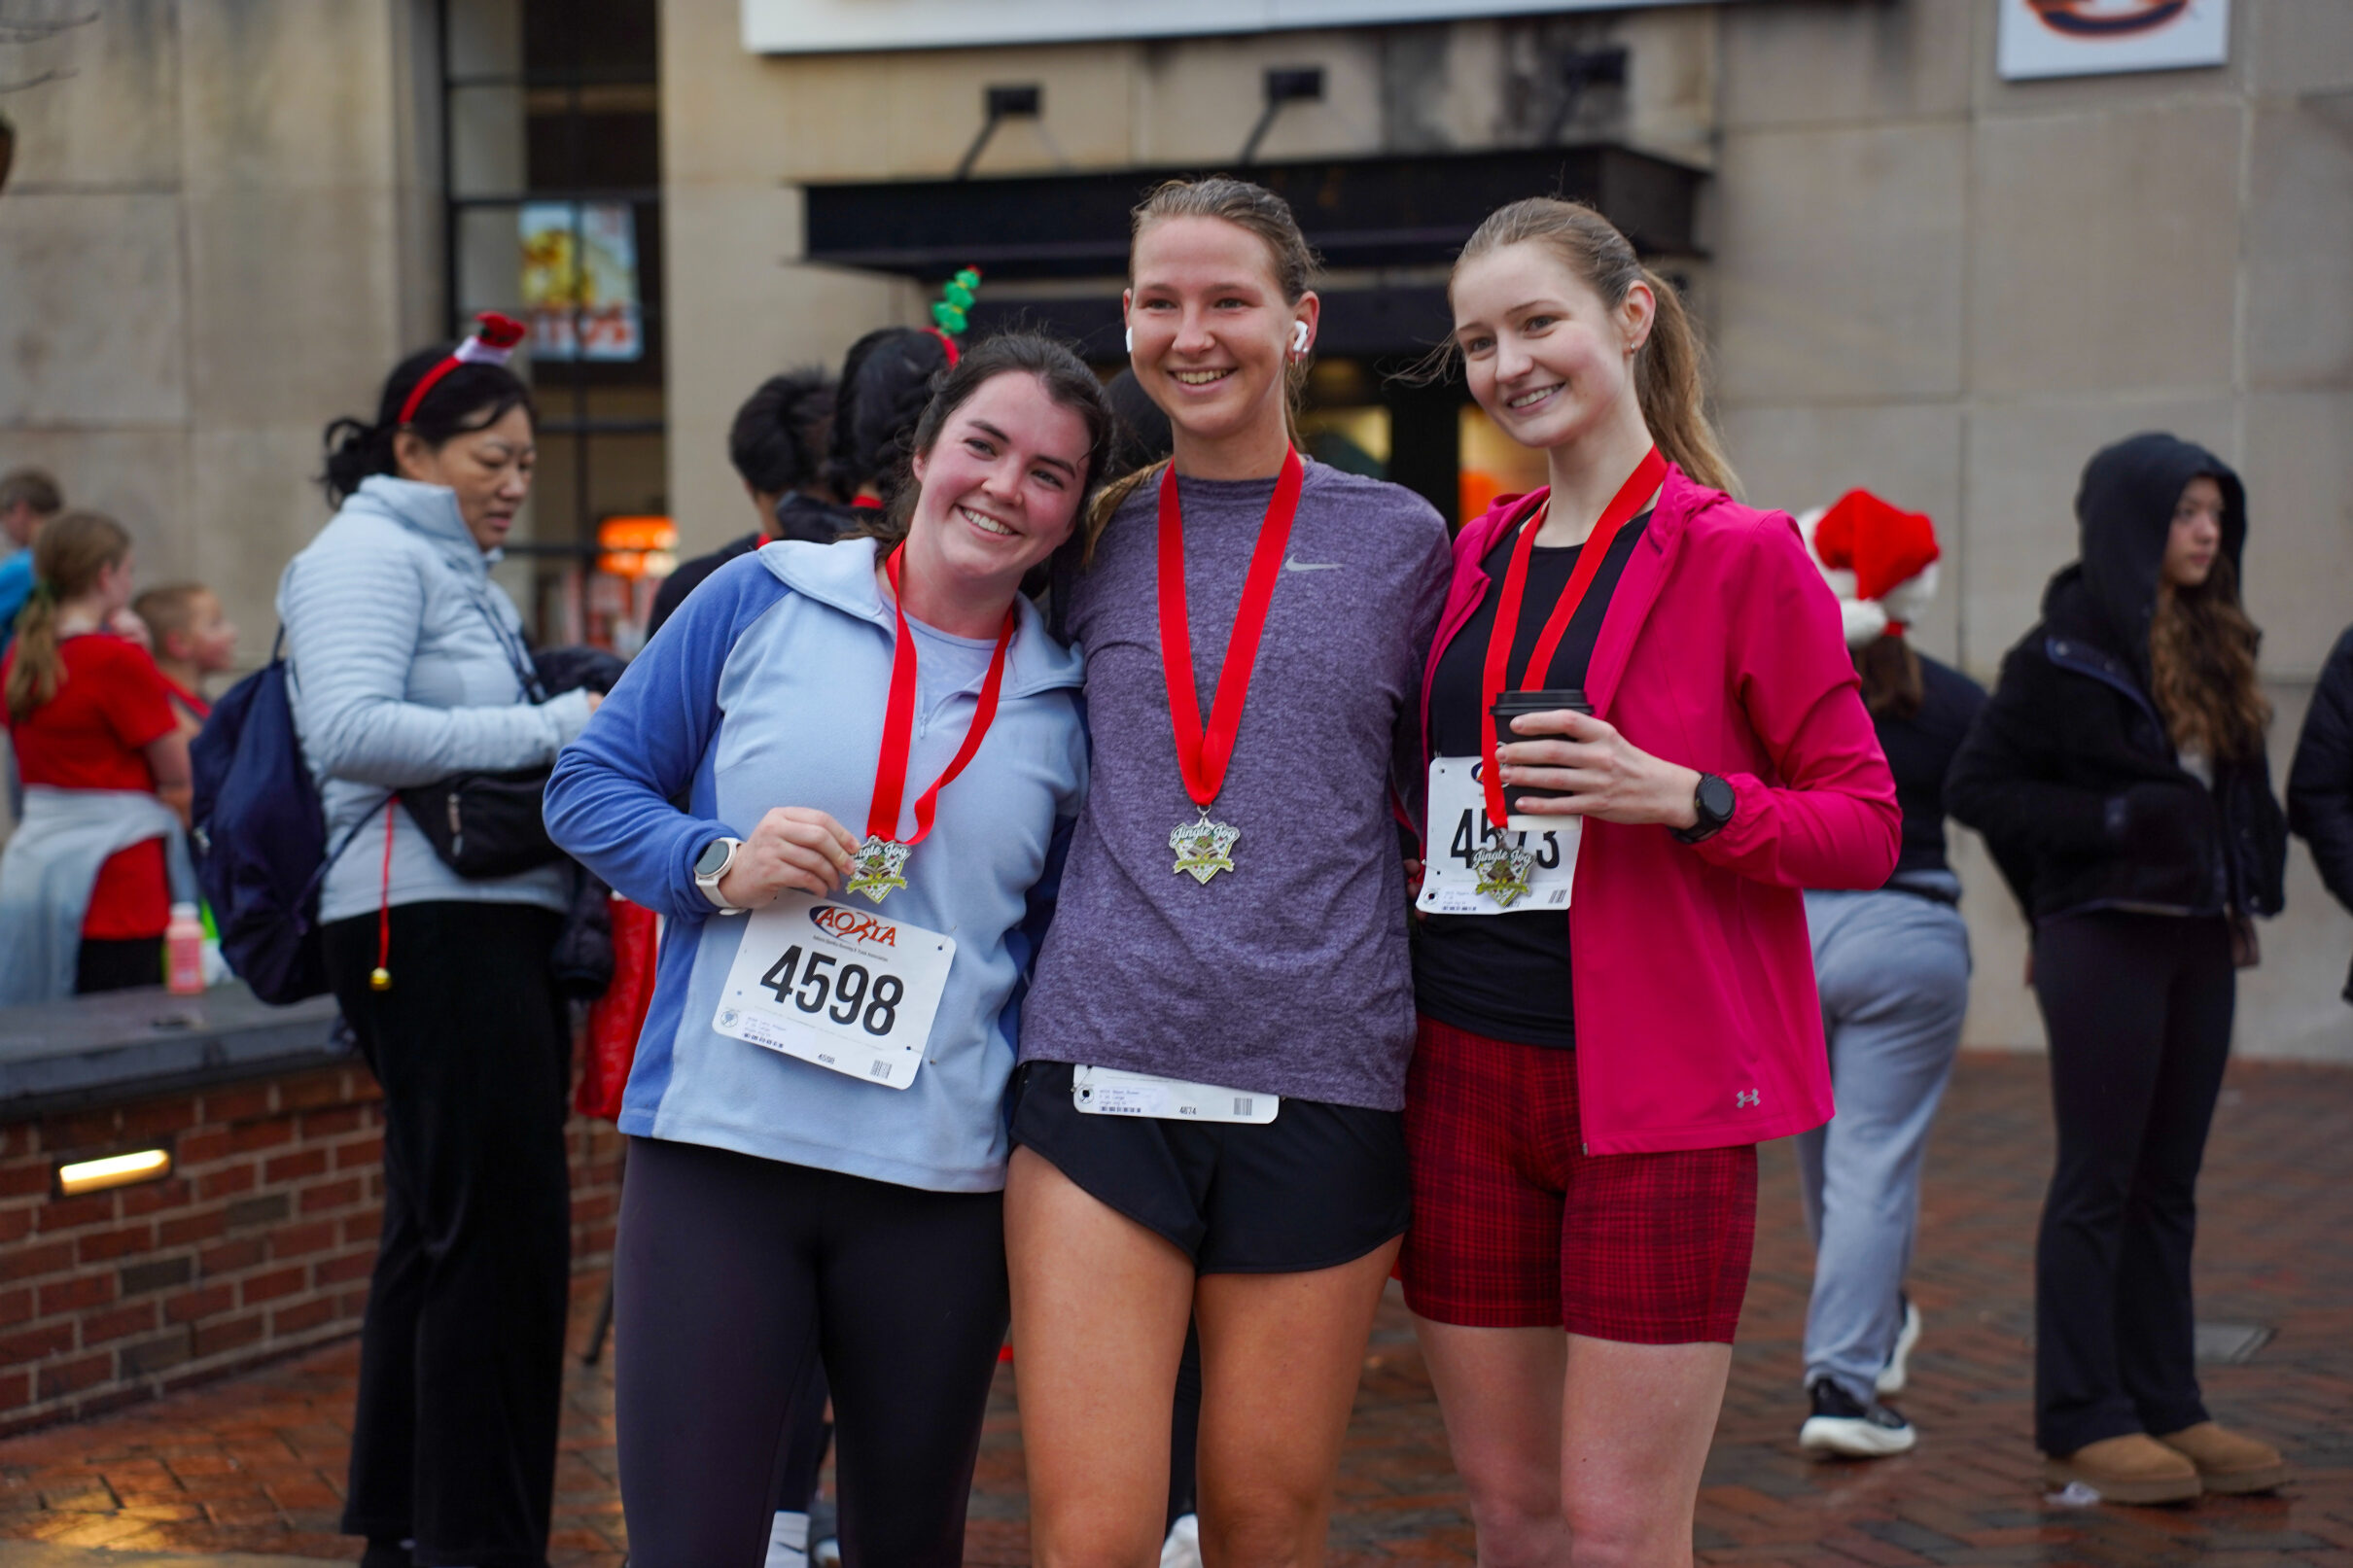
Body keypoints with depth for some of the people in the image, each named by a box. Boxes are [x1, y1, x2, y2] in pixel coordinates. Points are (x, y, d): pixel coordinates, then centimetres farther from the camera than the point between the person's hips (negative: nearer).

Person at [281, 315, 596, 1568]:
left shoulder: (459, 573, 24)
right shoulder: (366, 555, -5)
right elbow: (353, 729, -19)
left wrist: (587, 728, 4)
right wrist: (554, 728, -16)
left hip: (491, 925, 10)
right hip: (430, 929, -10)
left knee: (440, 1232, 14)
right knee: (500, 1237, -11)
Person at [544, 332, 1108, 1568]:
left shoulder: (1063, 708, 9)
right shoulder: (763, 603, 3)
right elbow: (589, 786, 7)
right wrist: (716, 864, -11)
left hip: (939, 1179, 2)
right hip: (714, 1147, -2)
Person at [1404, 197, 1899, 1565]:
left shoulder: (1739, 555, -4)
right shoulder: (1474, 558, 13)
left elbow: (1868, 827, -5)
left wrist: (1682, 797, -19)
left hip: (1656, 1088, -5)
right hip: (1466, 1078, 5)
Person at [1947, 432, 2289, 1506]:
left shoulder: (2215, 649, 12)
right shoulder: (2064, 653, -9)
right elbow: (1975, 785, -11)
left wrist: (2254, 879, 7)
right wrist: (2110, 820, -19)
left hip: (2201, 942, 7)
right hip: (2105, 940, -7)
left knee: (2167, 1186, 11)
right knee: (2098, 1184, -2)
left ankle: (2164, 1406, 18)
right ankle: (2080, 1424, 4)